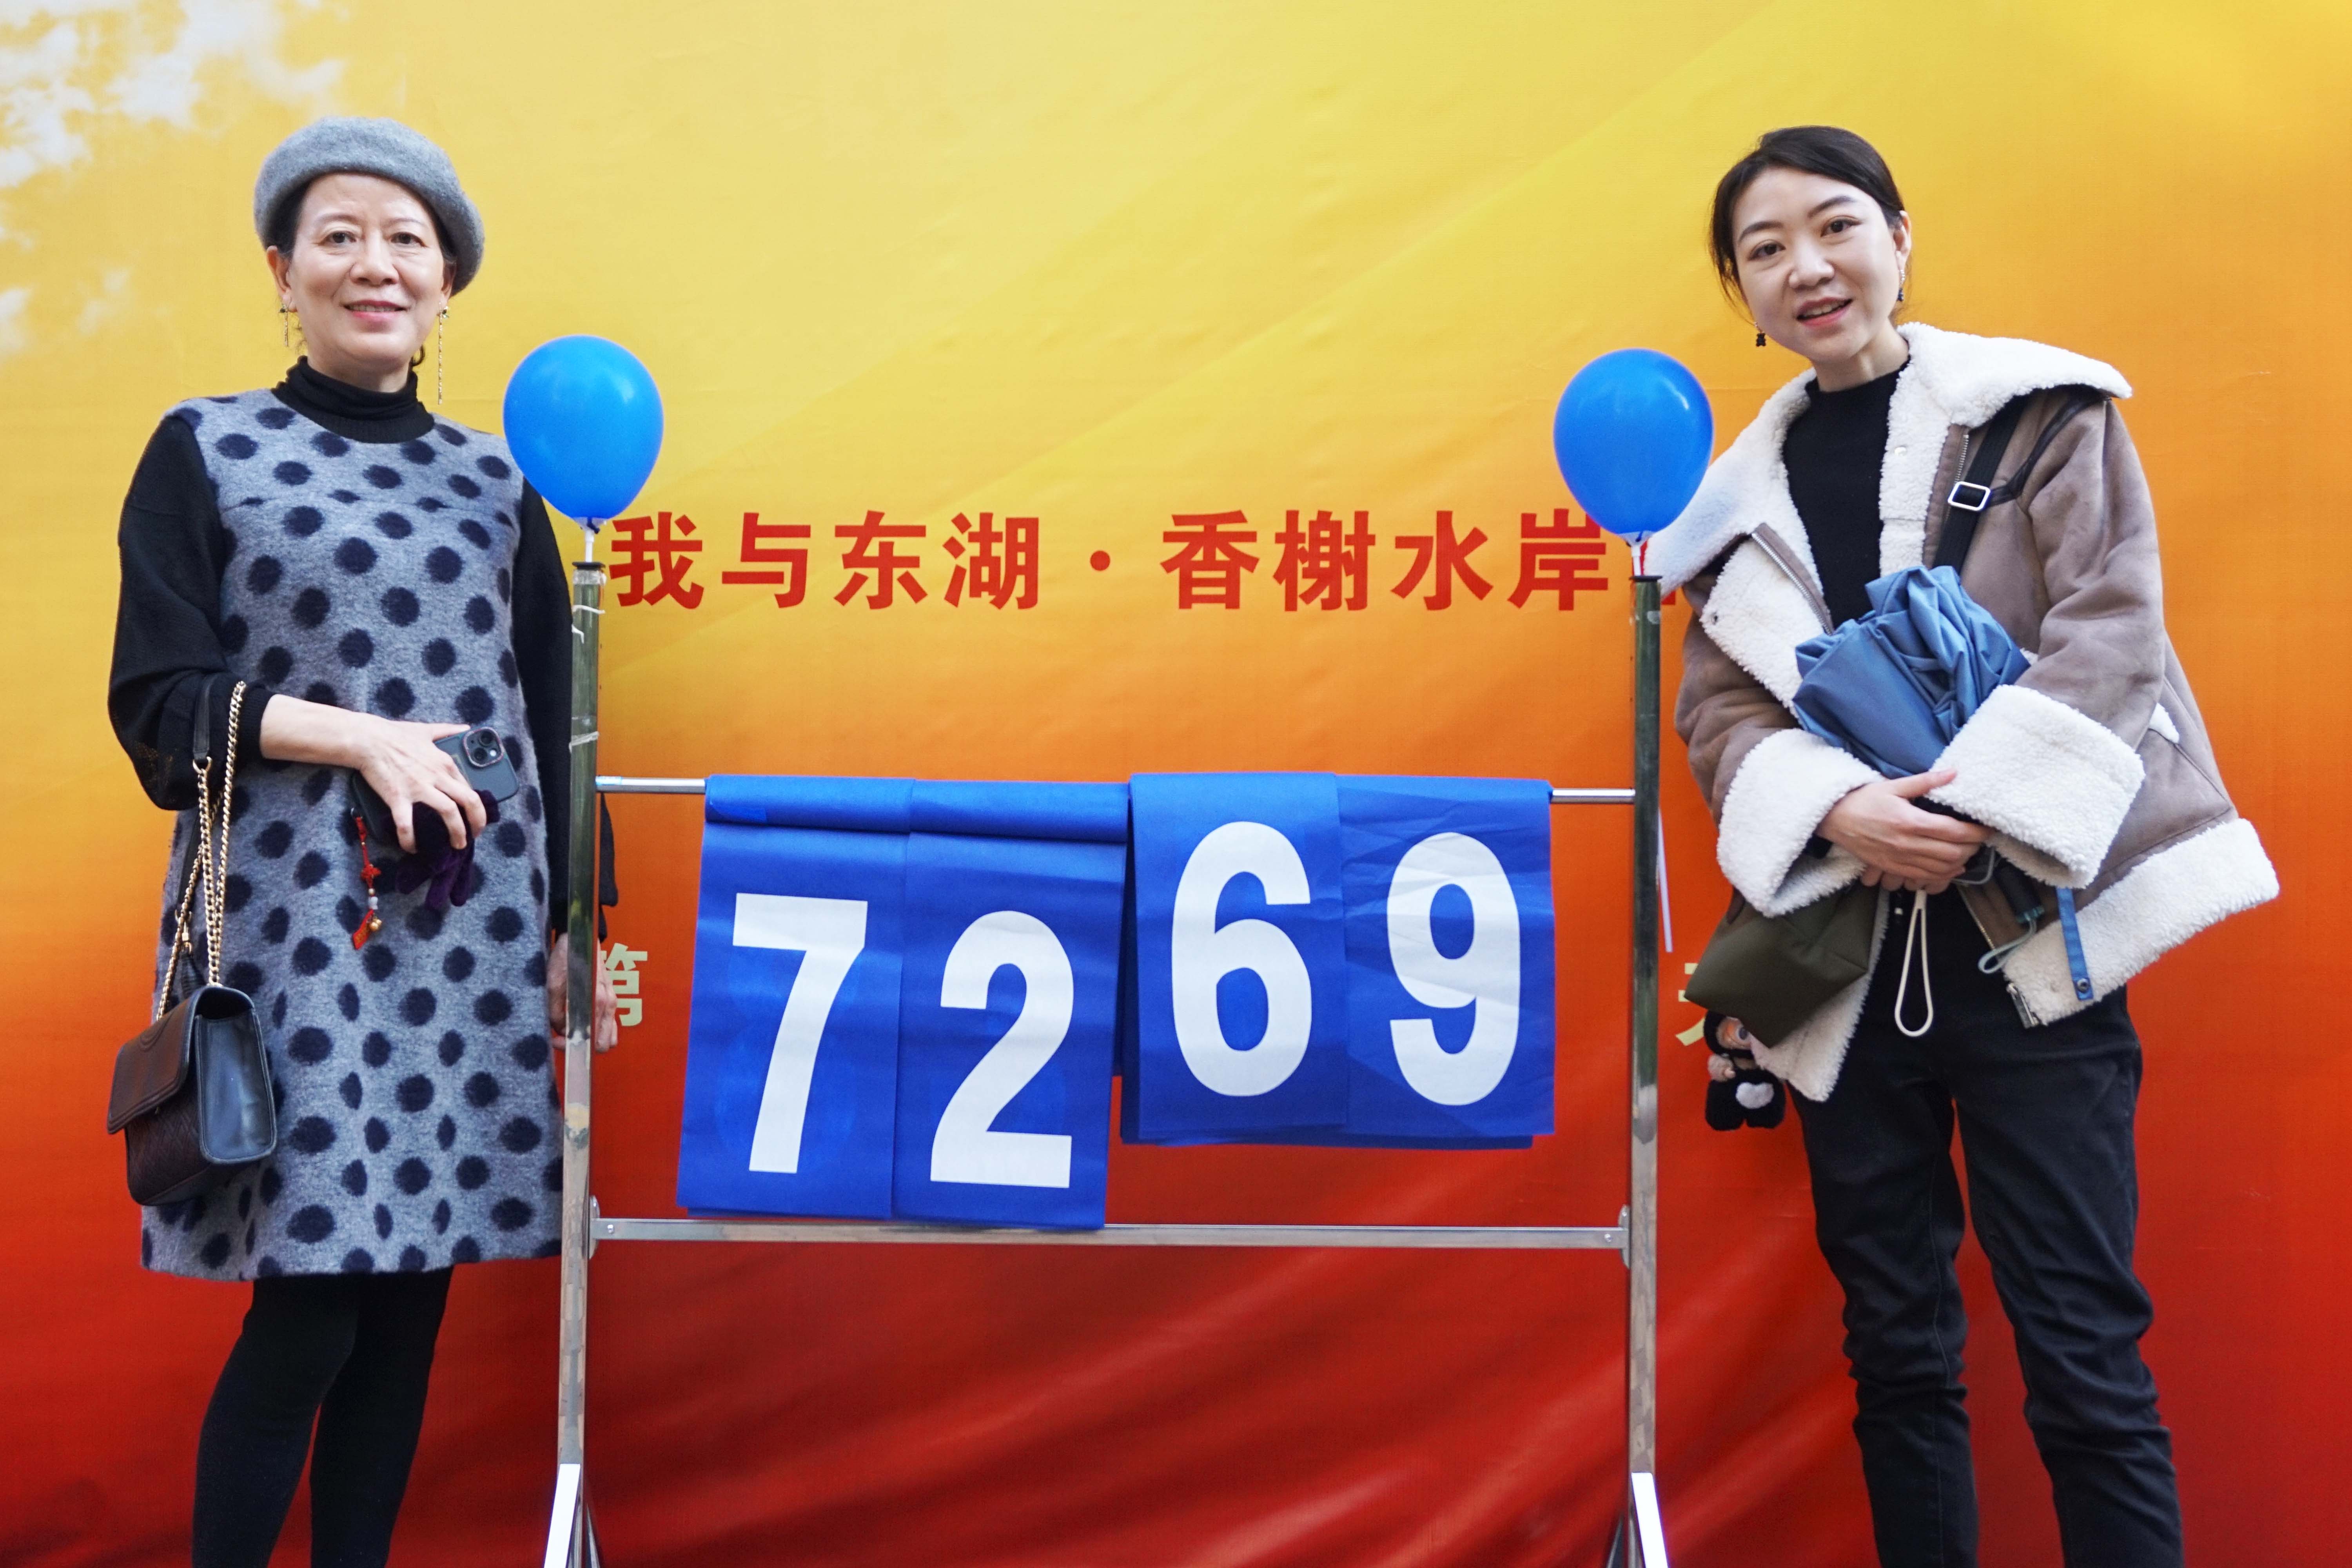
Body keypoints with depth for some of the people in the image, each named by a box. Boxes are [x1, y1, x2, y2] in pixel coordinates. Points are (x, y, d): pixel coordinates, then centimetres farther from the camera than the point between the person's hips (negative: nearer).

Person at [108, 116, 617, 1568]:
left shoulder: (494, 481, 14)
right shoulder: (205, 451, 5)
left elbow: (550, 723, 13)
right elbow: (158, 699, -2)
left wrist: (577, 920, 7)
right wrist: (359, 736, -13)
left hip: (477, 932, 3)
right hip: (299, 923, -3)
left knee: (412, 1297, 5)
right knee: (307, 1312, -7)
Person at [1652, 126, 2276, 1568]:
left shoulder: (2039, 411, 2)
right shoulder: (1742, 497, 12)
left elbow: (2111, 630, -8)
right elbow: (1722, 709, 4)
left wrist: (1978, 806, -20)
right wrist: (1837, 812, -16)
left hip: (2028, 941, -4)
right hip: (1850, 958, 4)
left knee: (2082, 1353, -4)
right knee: (1898, 1347, 11)